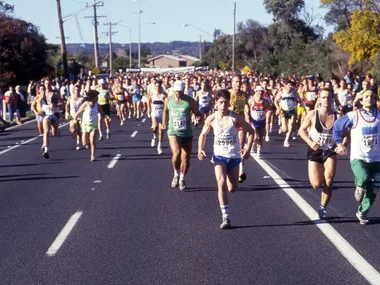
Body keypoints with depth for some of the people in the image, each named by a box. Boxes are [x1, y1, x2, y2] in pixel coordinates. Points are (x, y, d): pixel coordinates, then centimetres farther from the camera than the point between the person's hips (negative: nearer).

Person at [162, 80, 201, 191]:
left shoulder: (190, 101, -7)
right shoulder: (168, 100, 0)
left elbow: (197, 113, -1)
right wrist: (164, 123, 17)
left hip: (187, 133, 1)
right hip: (173, 132, -1)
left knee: (186, 159, 9)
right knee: (176, 154, -25)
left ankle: (182, 179, 32)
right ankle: (176, 174, 2)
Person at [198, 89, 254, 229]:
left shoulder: (235, 118, -13)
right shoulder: (211, 119, -6)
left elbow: (251, 131, -5)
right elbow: (203, 134, 9)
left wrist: (248, 149, -16)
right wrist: (200, 149, -7)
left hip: (234, 156, 0)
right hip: (219, 155, 0)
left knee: (233, 188, 9)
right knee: (221, 183, -18)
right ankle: (225, 217, -14)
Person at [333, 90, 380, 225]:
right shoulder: (354, 116, -8)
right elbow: (337, 126, 3)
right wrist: (339, 143, 4)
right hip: (358, 157, -3)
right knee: (363, 178, -32)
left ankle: (362, 212, 30)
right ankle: (359, 187, 5)